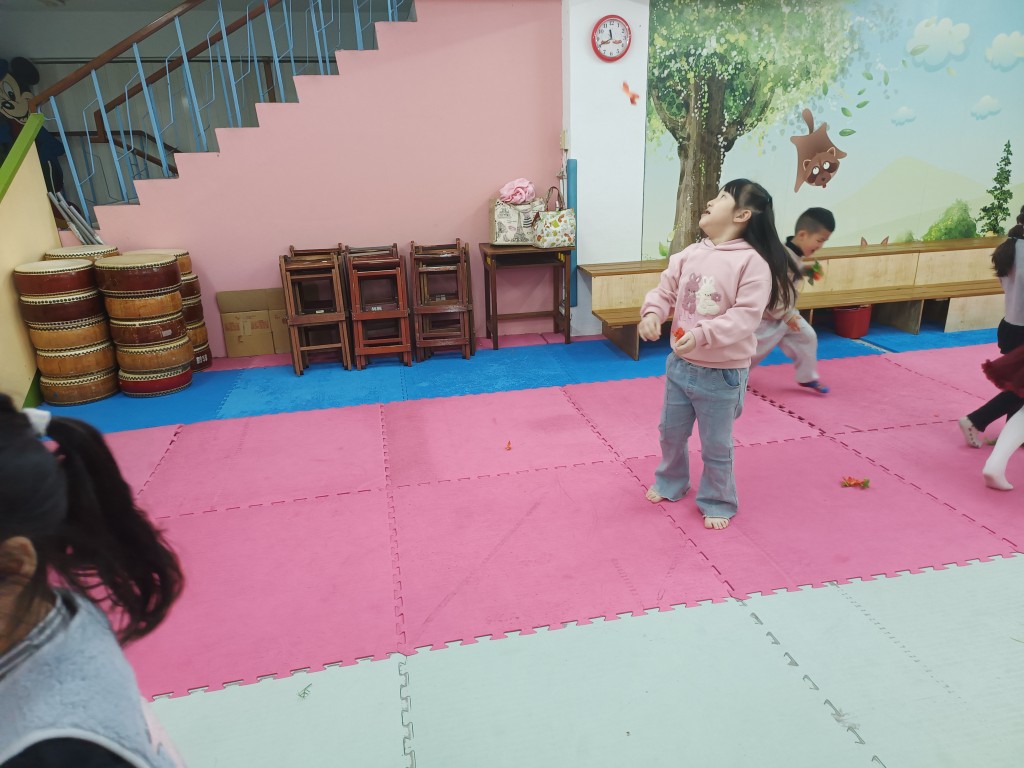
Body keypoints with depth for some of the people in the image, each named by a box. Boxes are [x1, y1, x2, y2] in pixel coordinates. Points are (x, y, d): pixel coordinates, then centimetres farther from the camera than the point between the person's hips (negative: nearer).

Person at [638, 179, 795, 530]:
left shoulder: (753, 262, -18)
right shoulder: (689, 254, 0)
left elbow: (745, 316, -23)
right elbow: (665, 291, 6)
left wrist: (702, 335, -34)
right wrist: (652, 312, -15)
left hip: (722, 374, -6)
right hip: (679, 364, 6)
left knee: (715, 445, 10)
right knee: (671, 432, 22)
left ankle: (717, 502, 33)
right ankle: (670, 483, 47)